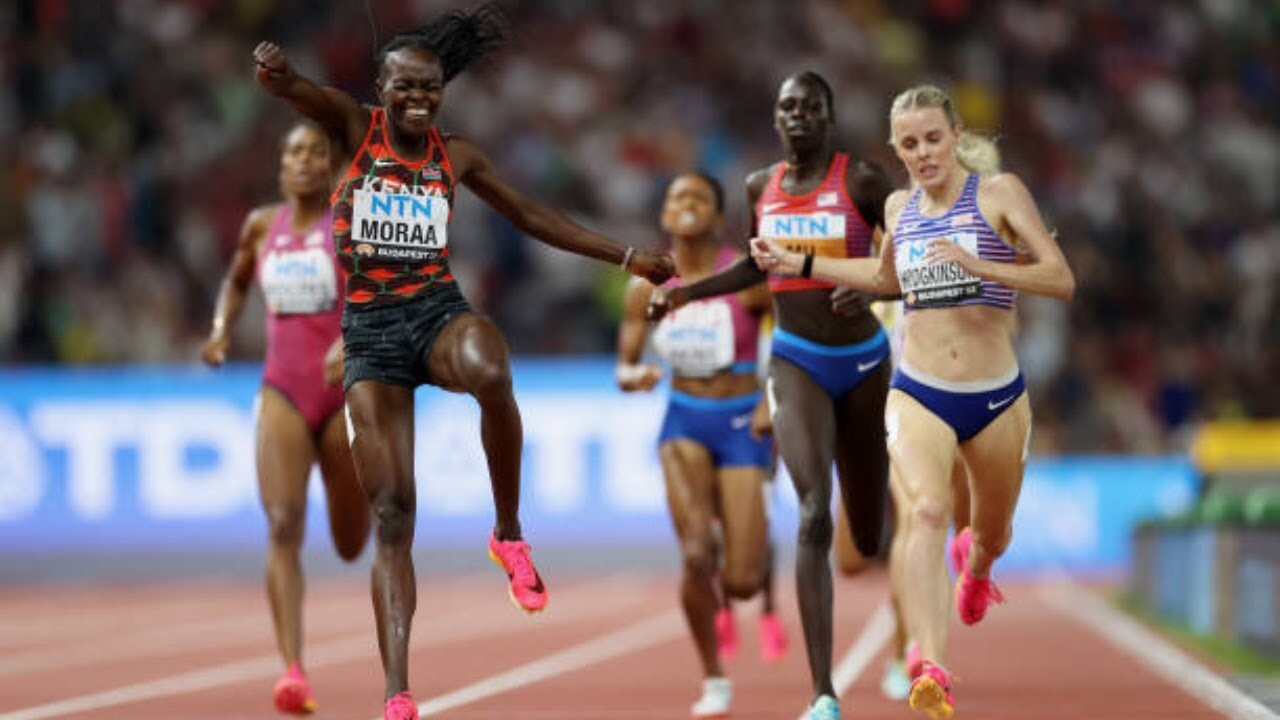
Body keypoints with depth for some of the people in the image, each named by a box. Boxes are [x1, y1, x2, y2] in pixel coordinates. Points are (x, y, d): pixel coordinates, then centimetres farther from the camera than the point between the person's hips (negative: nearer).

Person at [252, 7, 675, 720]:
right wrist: (278, 71, -46)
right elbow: (303, 92, -21)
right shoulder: (352, 125, -1)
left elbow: (532, 215, 19)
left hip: (439, 309, 1)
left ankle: (510, 534, -15)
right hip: (369, 327, -1)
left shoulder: (455, 153, 7)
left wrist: (625, 257, 18)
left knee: (490, 374, -38)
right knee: (392, 512, -7)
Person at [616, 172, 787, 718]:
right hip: (684, 421, 2)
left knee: (740, 581, -8)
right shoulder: (647, 287, -1)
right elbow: (624, 369, 4)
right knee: (696, 555, -20)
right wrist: (634, 377, -19)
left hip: (742, 425, -2)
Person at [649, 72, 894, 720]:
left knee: (868, 539, 10)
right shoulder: (761, 188, 4)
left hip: (863, 359, -1)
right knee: (814, 514, -20)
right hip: (796, 362, 1)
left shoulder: (862, 180, -7)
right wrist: (685, 292, 10)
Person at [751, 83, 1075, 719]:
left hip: (996, 399, -1)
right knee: (927, 507, -28)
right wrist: (797, 263, 23)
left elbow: (1062, 280, -15)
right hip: (918, 395, 1)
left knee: (993, 535, 19)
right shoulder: (900, 208, 8)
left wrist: (977, 266, -28)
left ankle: (973, 564, 61)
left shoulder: (998, 191, -5)